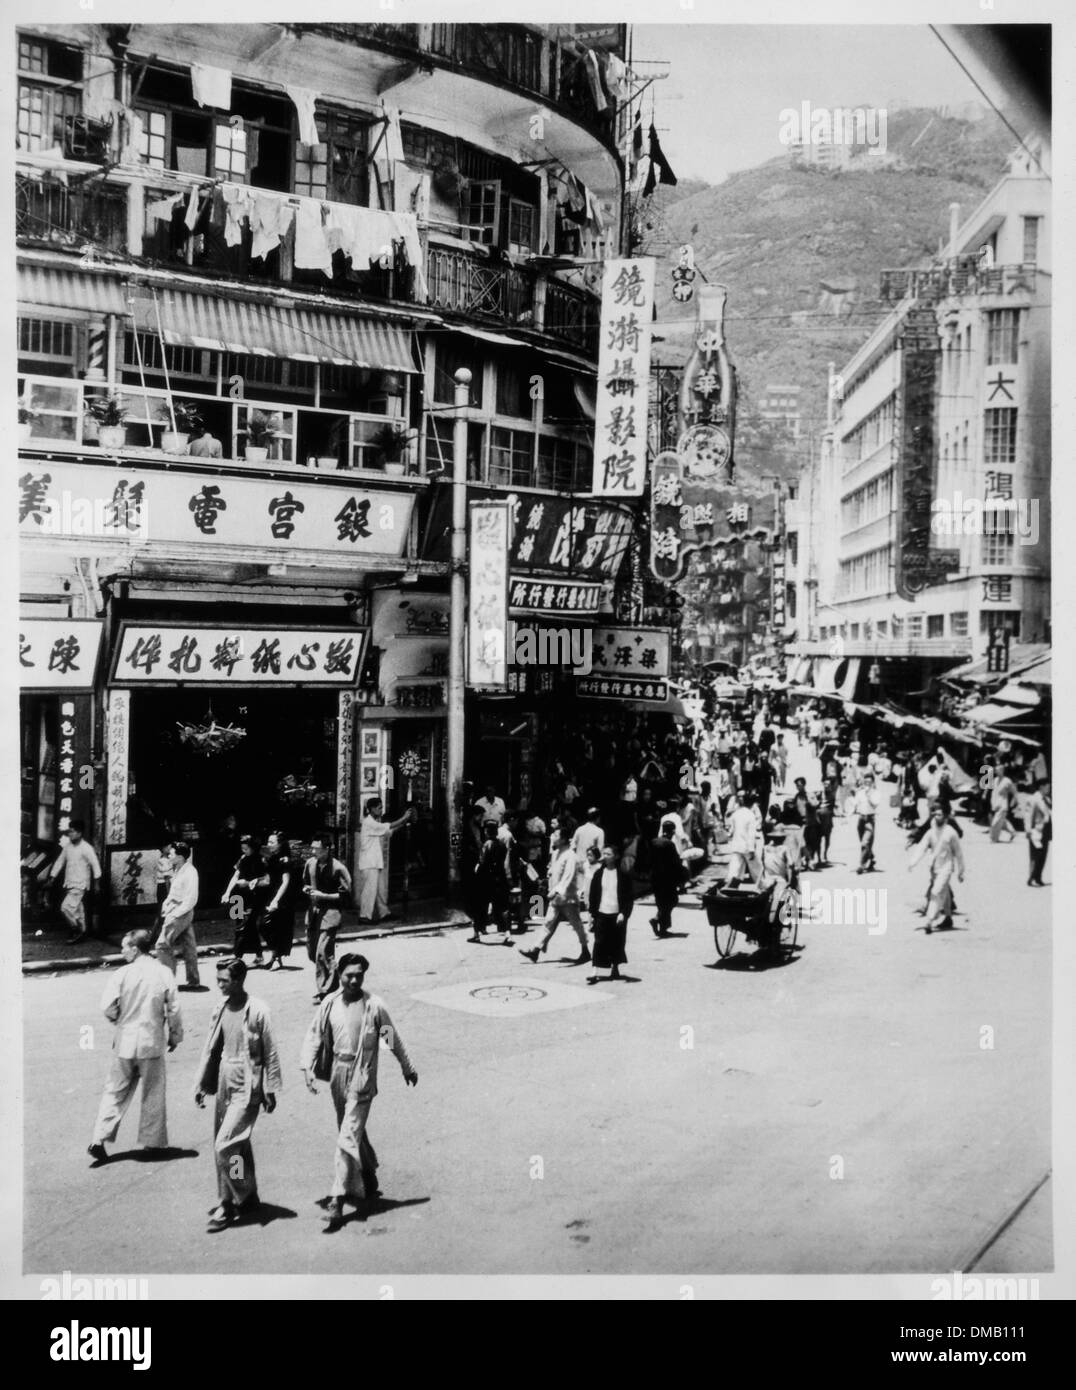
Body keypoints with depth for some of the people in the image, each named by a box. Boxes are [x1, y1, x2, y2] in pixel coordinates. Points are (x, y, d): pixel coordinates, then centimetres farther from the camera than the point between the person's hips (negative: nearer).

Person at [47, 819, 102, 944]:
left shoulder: (86, 848, -14)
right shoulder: (68, 846, 6)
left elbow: (95, 864, -12)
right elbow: (60, 861, 14)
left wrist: (96, 883, -12)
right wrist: (52, 878, 12)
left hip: (80, 885, -7)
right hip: (69, 884, 7)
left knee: (66, 907, -14)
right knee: (77, 910, 13)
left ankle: (78, 931, 0)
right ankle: (82, 933, 24)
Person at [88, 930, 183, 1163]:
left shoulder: (123, 973, -9)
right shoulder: (164, 974, -6)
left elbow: (107, 1007, -12)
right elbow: (173, 1010, -5)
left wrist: (119, 1020, 9)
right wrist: (175, 1037, 9)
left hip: (125, 1042, 0)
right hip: (152, 1043, 0)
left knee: (116, 1091, 13)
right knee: (153, 1094, 12)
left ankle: (99, 1140, 9)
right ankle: (152, 1142, 18)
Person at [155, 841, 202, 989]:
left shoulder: (190, 872, -16)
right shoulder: (178, 870, 11)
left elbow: (191, 899, -19)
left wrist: (175, 914, -20)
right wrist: (165, 909, 8)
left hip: (181, 913, -9)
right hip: (174, 913, 9)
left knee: (163, 944, -7)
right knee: (188, 947, 10)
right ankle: (193, 981, 15)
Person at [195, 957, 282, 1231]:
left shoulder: (257, 1012, -13)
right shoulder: (221, 1010, 5)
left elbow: (270, 1053, -8)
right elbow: (211, 1049, 12)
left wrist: (270, 1090, -7)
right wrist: (201, 1084, 10)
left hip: (247, 1088, -6)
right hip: (225, 1085, 6)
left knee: (224, 1146, -11)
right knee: (238, 1146, 14)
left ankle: (229, 1204, 2)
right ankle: (247, 1199, 29)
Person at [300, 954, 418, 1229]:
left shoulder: (373, 1006, -10)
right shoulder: (330, 1003, 1)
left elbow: (393, 1039, 1)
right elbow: (314, 1035, 4)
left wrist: (408, 1069, 10)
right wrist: (308, 1067, -9)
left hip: (361, 1077, -5)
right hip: (337, 1073, 5)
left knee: (348, 1137, -11)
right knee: (355, 1133, 19)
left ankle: (337, 1199, -10)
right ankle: (368, 1185, 38)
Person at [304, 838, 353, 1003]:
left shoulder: (338, 868, -14)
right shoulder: (310, 863, 4)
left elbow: (345, 895, -11)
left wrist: (323, 896, -18)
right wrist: (306, 889, -1)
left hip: (329, 913, -7)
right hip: (312, 911, 7)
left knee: (322, 954, -10)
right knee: (311, 952, 13)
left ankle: (322, 991, 0)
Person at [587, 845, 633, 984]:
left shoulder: (623, 874, -3)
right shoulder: (599, 873, 4)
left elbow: (628, 896, -2)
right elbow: (593, 894, 8)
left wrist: (623, 913, -11)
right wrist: (592, 912, 4)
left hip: (617, 914, -1)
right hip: (601, 913, 1)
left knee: (617, 943, 8)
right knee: (599, 943, -5)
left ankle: (615, 968, 27)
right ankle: (595, 973, -8)